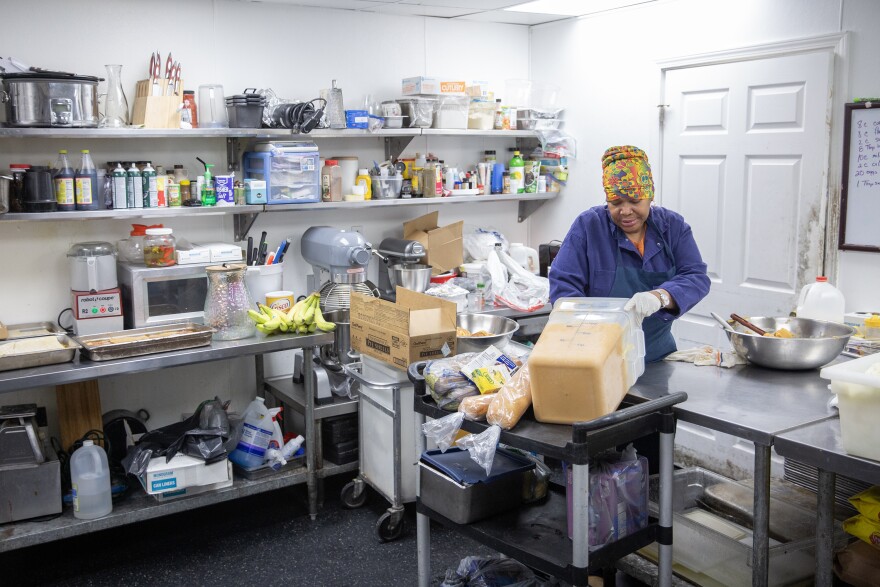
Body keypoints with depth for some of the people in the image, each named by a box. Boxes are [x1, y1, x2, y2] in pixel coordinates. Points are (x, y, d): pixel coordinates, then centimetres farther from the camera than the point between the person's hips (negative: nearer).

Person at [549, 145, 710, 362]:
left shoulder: (673, 226, 1)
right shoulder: (588, 226, -6)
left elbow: (696, 277, -9)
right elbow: (563, 284, -11)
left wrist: (660, 296, -31)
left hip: (659, 354, 3)